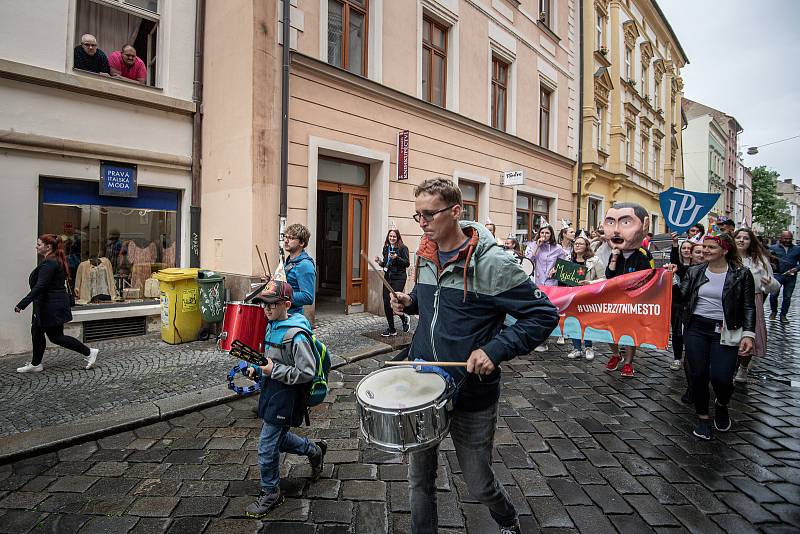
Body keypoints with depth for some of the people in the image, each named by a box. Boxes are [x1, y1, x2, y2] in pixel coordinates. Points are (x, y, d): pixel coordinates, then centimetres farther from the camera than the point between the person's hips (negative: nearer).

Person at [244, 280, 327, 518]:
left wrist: (274, 371, -25)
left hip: (284, 400, -9)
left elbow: (307, 373, -25)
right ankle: (314, 450, 45)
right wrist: (258, 369, 2)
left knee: (267, 447, 4)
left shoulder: (296, 336, -26)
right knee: (278, 438, 24)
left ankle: (270, 494, 27)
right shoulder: (273, 325, 4)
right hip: (271, 393, 9)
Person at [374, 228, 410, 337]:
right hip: (387, 278, 6)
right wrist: (380, 262, 2)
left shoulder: (403, 248, -5)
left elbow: (407, 263, -10)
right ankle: (391, 329, 15)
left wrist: (396, 258, -22)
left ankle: (404, 318, 19)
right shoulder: (386, 248, 14)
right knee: (386, 303, 3)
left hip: (398, 278, -6)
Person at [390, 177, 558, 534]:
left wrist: (495, 350, -24)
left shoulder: (493, 263, -19)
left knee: (479, 484, 15)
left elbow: (543, 314, -15)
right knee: (419, 479, 16)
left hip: (471, 391, -4)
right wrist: (410, 301, 0)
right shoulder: (425, 255, 2)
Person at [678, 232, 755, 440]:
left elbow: (749, 308, 0)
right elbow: (681, 297, 1)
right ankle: (703, 417, 24)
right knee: (699, 376, 3)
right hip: (696, 329, 2)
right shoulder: (694, 272, 6)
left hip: (724, 333, -2)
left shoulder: (741, 274, -1)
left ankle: (721, 405, 27)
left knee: (721, 378, -9)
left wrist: (748, 334, -9)